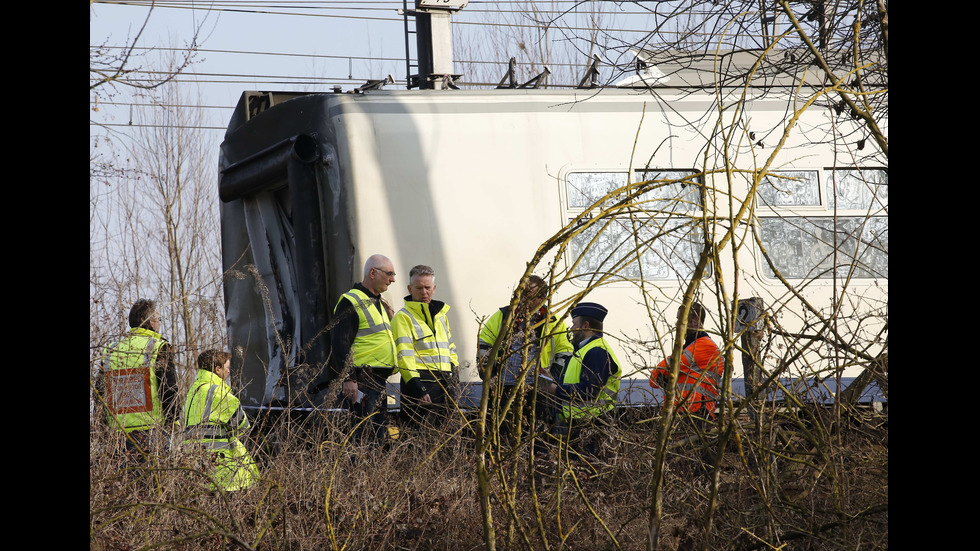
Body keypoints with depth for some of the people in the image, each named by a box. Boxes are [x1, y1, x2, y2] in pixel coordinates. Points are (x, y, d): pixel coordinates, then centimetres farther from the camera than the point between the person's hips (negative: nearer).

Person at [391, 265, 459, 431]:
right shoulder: (403, 317, -2)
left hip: (444, 386, 7)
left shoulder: (441, 316, 21)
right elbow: (404, 356, -11)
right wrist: (418, 389, -19)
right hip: (420, 384, -7)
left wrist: (453, 381, 12)